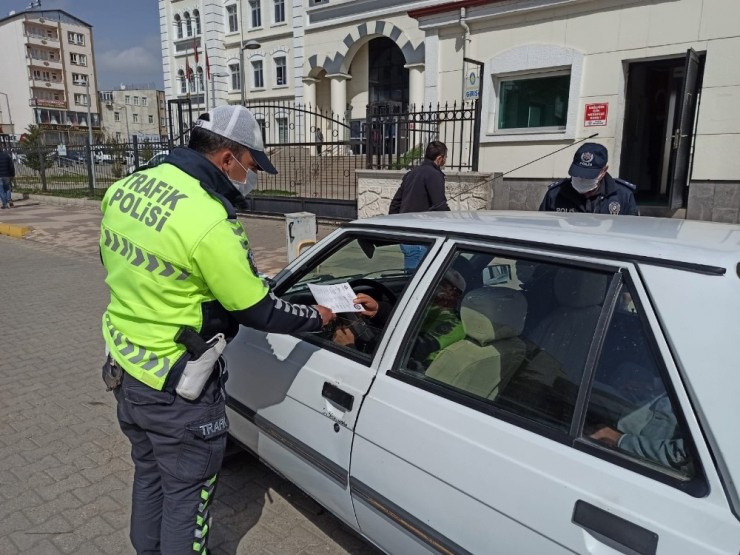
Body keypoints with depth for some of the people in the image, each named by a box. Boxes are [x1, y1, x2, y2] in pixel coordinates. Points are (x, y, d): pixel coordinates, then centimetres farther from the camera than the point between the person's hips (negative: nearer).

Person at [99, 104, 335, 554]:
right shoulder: (209, 222, -28)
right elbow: (257, 312, -20)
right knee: (186, 492, 14)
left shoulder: (124, 188, -1)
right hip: (177, 387, -8)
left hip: (124, 368, 9)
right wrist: (317, 317, -4)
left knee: (149, 475, 28)